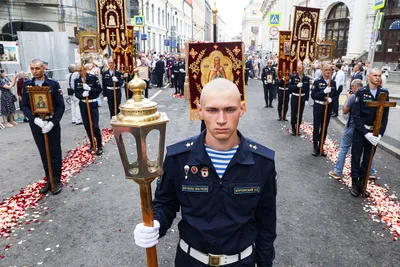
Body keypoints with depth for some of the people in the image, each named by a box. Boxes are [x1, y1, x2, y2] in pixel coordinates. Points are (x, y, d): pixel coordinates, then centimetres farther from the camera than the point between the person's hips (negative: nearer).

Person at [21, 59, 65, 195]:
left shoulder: (53, 84, -7)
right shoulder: (26, 85, 2)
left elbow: (61, 106, -7)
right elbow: (24, 106, 1)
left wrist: (52, 122, -18)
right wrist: (35, 119, -16)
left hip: (52, 124, -3)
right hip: (36, 125, 3)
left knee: (55, 153, 6)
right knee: (43, 154, 12)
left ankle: (57, 181, 19)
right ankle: (48, 180, 24)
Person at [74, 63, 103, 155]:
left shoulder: (93, 77, -9)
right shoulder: (76, 80, 3)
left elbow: (99, 90, -8)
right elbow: (76, 93, 3)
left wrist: (90, 89, -24)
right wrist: (82, 94, -19)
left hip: (93, 104, -4)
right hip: (83, 105, 4)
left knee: (95, 126, -7)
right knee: (87, 126, 9)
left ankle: (99, 146, 7)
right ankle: (92, 144, 24)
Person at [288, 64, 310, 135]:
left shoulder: (306, 78, 1)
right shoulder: (293, 77, -5)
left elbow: (308, 90, 3)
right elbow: (289, 87, -11)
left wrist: (307, 100, 0)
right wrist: (297, 86, -27)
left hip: (302, 98, 2)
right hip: (294, 98, -2)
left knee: (300, 114, 8)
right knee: (293, 114, 4)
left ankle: (298, 128, 21)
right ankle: (293, 129, 16)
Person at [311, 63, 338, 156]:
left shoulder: (333, 83, 4)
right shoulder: (317, 82, -7)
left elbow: (335, 95, 9)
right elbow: (313, 95, -12)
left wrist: (331, 99, -13)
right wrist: (324, 91, -24)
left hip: (328, 108, 3)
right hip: (318, 107, -3)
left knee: (325, 128, 9)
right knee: (316, 128, 5)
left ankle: (321, 146, 22)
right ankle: (315, 147, 17)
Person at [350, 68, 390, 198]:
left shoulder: (384, 93, 1)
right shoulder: (361, 92, -8)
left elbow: (385, 115, 1)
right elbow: (356, 115, -12)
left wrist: (380, 133, -10)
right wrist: (365, 133, -18)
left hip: (375, 132, 3)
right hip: (360, 131, -3)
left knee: (368, 159, 11)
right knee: (356, 158, 6)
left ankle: (362, 183, 24)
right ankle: (354, 184, 19)